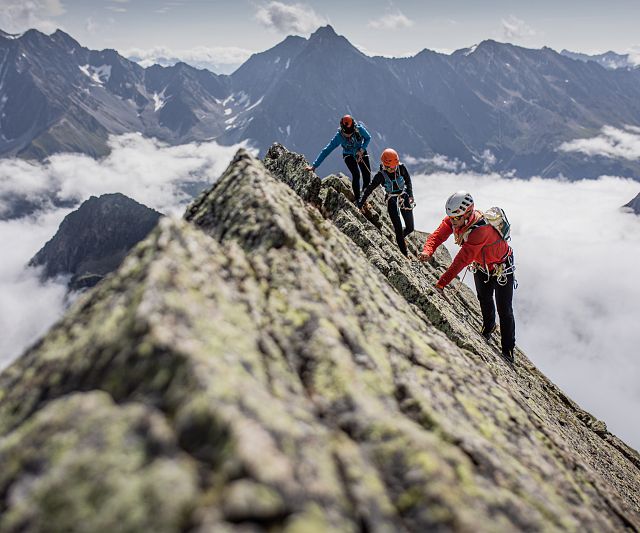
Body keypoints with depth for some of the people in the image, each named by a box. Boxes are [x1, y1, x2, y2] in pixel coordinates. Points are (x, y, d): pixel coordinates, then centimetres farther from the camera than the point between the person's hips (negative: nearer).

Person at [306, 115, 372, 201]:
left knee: (367, 175, -6)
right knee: (356, 175, -24)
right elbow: (326, 151, -27)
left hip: (361, 152, 2)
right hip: (349, 155, -2)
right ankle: (357, 199, -12)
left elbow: (368, 138, -6)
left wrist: (362, 150, -23)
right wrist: (314, 165, -30)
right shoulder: (339, 136, -30)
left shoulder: (360, 129, -28)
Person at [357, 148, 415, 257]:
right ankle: (405, 254, 0)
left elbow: (408, 181, 6)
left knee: (410, 228, 8)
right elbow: (369, 189, -12)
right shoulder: (380, 175, -17)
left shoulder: (401, 168, -11)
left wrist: (410, 195, 1)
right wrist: (361, 202, -16)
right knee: (398, 229, -9)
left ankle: (400, 238, 40)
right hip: (392, 200, -3)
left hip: (404, 197, 3)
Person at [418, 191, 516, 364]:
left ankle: (508, 351, 13)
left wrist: (442, 283, -50)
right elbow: (438, 234, -28)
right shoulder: (454, 219, -22)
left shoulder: (480, 230, -44)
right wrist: (428, 250, -51)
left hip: (501, 267, -7)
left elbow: (462, 259, -47)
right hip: (481, 265, 7)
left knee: (504, 309, 0)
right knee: (484, 299, 25)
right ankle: (488, 327, 51)